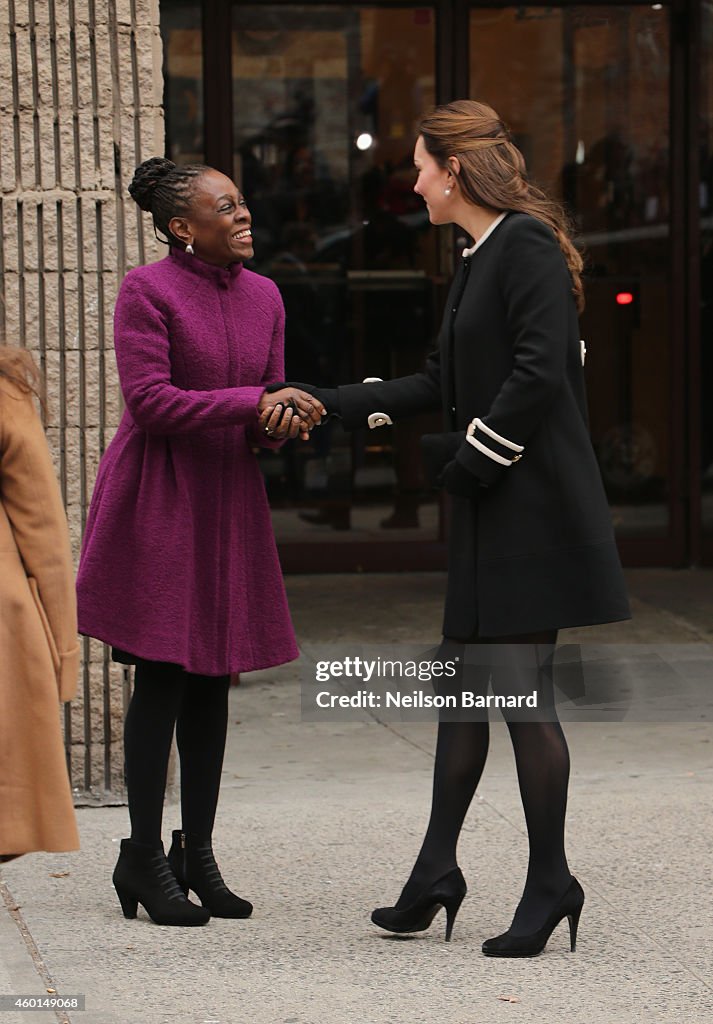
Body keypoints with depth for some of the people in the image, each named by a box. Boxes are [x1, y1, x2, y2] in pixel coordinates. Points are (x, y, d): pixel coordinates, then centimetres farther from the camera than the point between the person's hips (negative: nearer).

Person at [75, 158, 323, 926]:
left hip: (230, 501, 6)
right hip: (157, 498, -6)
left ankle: (197, 855, 15)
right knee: (162, 677, -6)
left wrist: (279, 426, -11)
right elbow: (150, 401, -18)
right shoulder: (146, 290, -10)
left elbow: (265, 410, 13)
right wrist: (256, 402, -22)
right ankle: (144, 857, 2)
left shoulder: (262, 295, 9)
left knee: (214, 677, 7)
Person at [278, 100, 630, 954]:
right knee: (462, 687, 12)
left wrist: (469, 458, -14)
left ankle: (550, 880, 3)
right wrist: (332, 403, 20)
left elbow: (540, 372, -21)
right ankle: (435, 874, 18)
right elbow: (444, 383, 22)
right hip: (490, 509, 10)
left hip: (532, 504, -10)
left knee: (519, 688, -7)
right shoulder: (482, 254, 18)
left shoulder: (527, 243, -12)